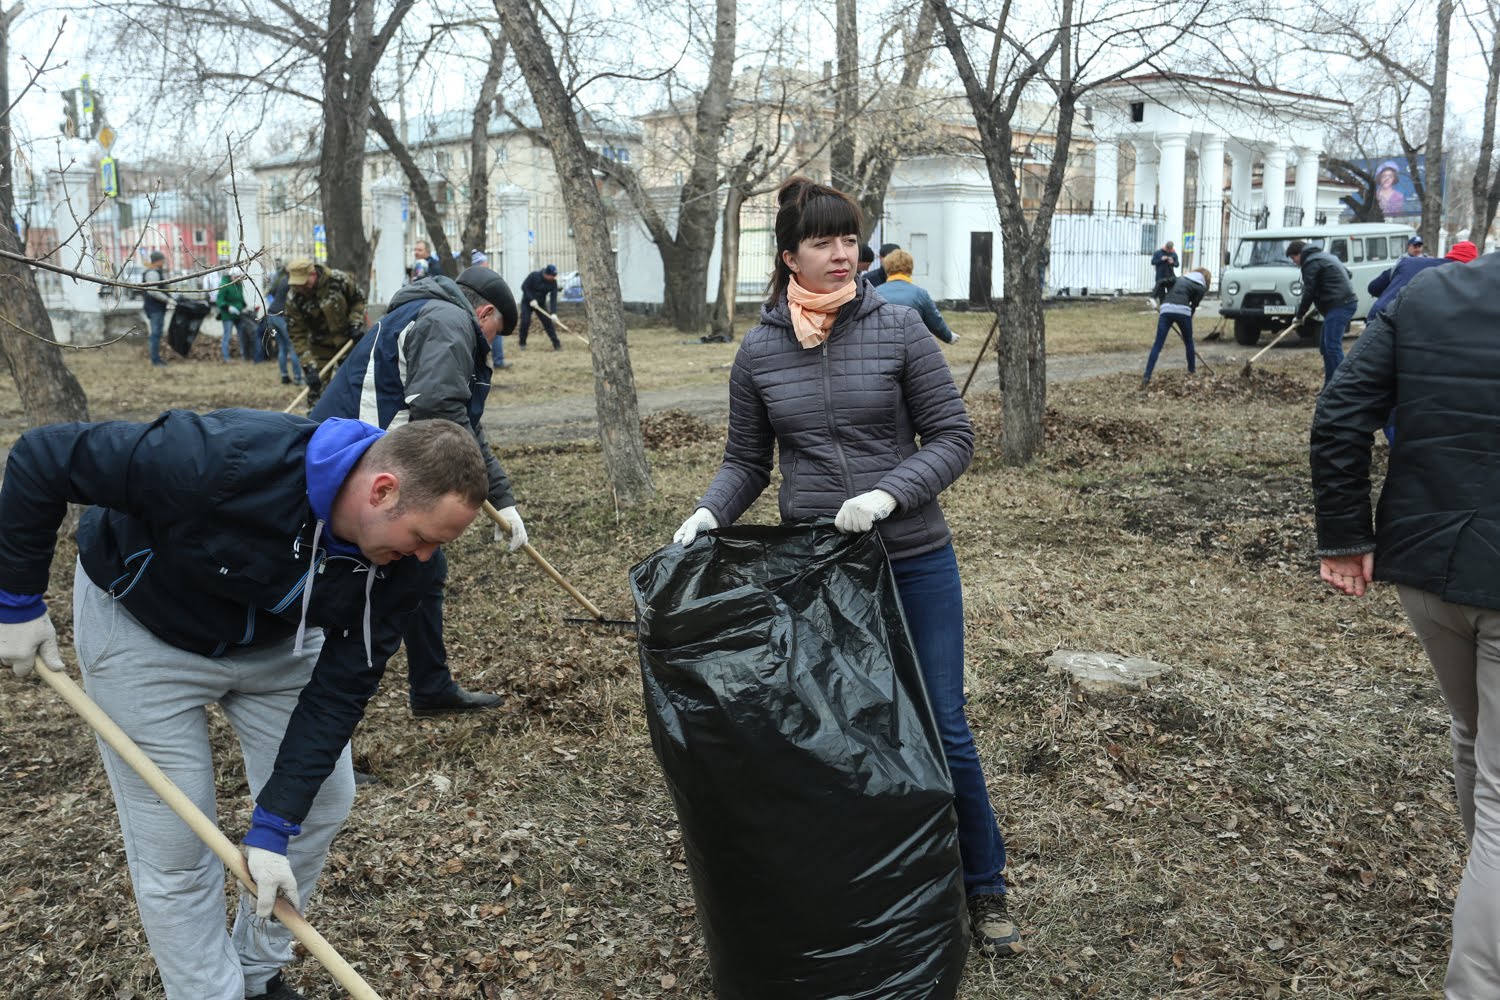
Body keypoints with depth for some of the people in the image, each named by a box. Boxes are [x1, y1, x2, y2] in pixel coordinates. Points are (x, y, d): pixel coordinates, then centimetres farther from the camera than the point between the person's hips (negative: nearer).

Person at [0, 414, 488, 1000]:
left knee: (323, 799, 7)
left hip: (276, 638, 5)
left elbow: (341, 688, -18)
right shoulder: (228, 463, -41)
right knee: (177, 842, -3)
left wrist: (275, 825, -21)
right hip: (142, 627, -4)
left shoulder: (404, 563, -24)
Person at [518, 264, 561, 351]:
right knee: (525, 322, -12)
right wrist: (531, 299, -26)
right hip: (527, 302, -2)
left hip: (541, 304, 2)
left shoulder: (553, 282, -15)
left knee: (548, 322, -6)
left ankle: (557, 344, -4)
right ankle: (522, 343, 4)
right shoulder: (534, 275, -21)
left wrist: (553, 313, -31)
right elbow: (524, 287, -17)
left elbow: (554, 298, -20)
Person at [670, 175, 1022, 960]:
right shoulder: (759, 351, 0)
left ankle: (984, 887, 25)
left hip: (914, 563, -1)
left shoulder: (897, 329, -6)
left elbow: (952, 438, -5)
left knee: (942, 727, 6)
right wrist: (708, 514, -10)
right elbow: (746, 460, 8)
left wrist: (887, 493, -21)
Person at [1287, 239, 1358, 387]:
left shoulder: (1311, 263, -7)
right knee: (1326, 346, 14)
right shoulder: (1322, 257, 24)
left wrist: (1300, 315, 2)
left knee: (1332, 346, -15)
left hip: (1338, 306, -11)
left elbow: (1309, 293, -10)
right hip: (1346, 302, 11)